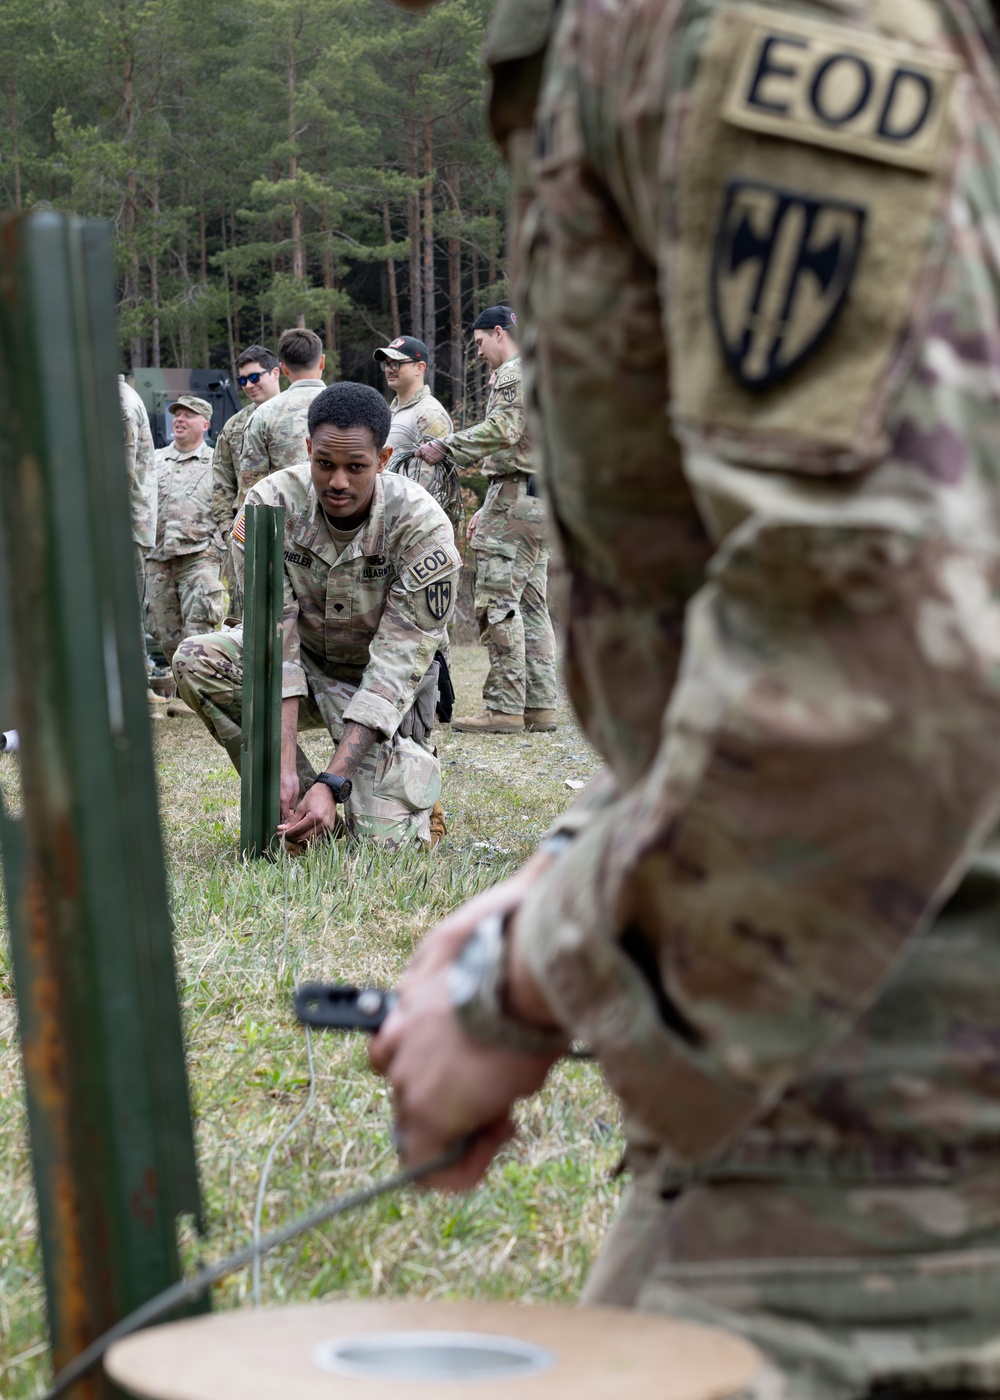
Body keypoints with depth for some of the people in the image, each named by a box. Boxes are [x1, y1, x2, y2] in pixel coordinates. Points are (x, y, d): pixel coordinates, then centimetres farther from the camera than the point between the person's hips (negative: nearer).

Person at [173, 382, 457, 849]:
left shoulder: (422, 526, -28)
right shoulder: (272, 504, -20)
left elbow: (396, 665, -29)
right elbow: (275, 635, -24)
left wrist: (332, 782, -38)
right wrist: (284, 767, -35)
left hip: (386, 684, -3)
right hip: (307, 661, 3)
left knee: (381, 836, -23)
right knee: (196, 660, -26)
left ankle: (417, 768, 14)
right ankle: (297, 805, -13)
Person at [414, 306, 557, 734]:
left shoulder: (514, 374, -8)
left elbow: (501, 430, -24)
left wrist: (445, 447, -20)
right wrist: (488, 510, 27)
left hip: (515, 501, -11)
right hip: (539, 501, 11)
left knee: (499, 603, -10)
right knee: (531, 605, 10)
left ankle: (505, 708, -12)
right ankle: (539, 705, 10)